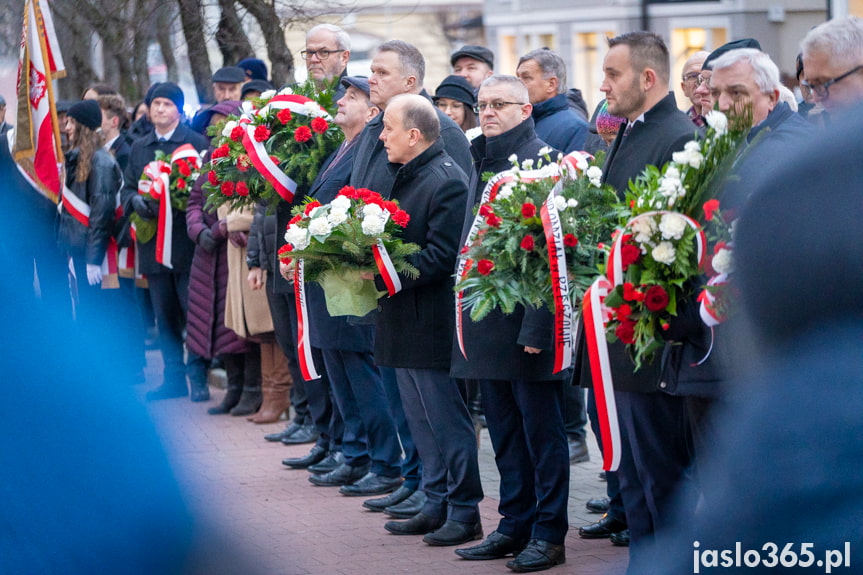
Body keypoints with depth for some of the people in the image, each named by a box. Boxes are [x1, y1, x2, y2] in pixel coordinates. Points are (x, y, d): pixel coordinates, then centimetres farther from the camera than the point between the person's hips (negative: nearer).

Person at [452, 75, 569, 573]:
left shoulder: (541, 160, -11)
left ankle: (549, 533, 7)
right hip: (487, 324, 8)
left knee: (542, 431, 1)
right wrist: (470, 310, 14)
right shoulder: (483, 162, 15)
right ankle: (515, 526, 22)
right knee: (505, 433, 14)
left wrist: (537, 326, -21)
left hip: (528, 321, -8)